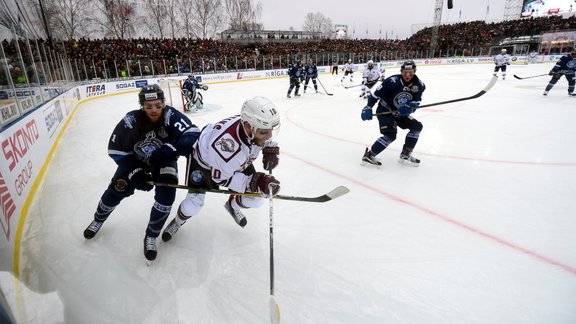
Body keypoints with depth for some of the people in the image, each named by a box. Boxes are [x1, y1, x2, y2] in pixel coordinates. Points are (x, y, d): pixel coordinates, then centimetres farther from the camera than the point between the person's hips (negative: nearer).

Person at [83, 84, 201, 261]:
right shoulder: (131, 121, -28)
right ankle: (98, 220, 40)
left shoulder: (171, 116, -31)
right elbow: (116, 150, -17)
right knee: (115, 191, 3)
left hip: (163, 161, -1)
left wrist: (171, 149, -52)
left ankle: (151, 237, 5)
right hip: (135, 159, 1)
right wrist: (135, 172, -25)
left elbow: (193, 133, -39)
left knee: (166, 195, -18)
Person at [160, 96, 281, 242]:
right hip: (204, 159, -5)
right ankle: (179, 220, 30)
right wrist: (254, 182, -40)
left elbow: (267, 138, -2)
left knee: (256, 199, -1)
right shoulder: (226, 144, -46)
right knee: (194, 204, -7)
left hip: (238, 161, 5)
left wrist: (271, 150, -20)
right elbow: (222, 178, -31)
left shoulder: (256, 124, -29)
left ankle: (232, 205, 33)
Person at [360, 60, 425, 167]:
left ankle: (405, 154, 9)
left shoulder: (419, 85, -9)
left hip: (400, 113, 7)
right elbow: (377, 93, -20)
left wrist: (409, 107, -28)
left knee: (417, 126, 1)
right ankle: (369, 155, -12)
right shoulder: (392, 81, -25)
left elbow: (416, 101, -6)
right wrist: (368, 107, -21)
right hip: (385, 111, -7)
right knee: (391, 135, -22)